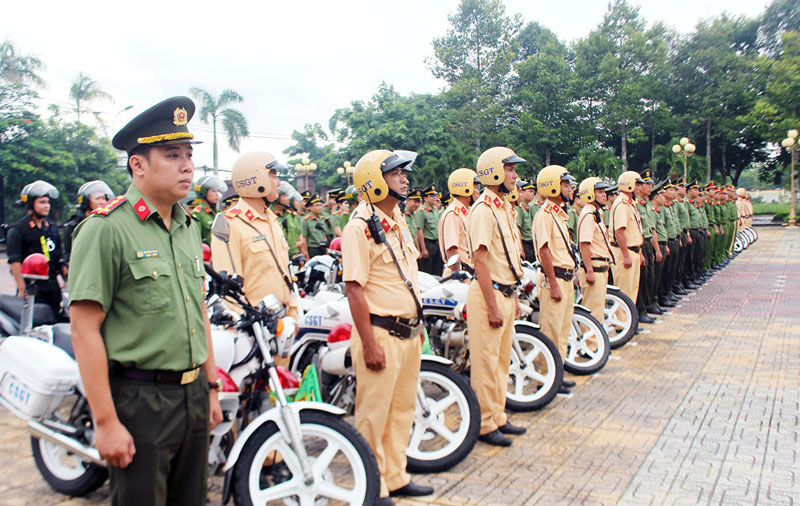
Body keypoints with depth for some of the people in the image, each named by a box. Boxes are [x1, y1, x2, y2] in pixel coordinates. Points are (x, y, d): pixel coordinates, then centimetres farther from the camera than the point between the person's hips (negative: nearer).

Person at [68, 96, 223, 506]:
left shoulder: (189, 227, 10)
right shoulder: (106, 229, -13)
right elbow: (85, 330, -16)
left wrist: (211, 387, 15)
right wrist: (105, 422, -17)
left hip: (192, 393, 7)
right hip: (139, 399, -7)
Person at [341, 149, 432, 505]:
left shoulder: (398, 221, 13)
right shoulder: (361, 226, -15)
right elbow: (354, 289, -20)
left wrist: (418, 324, 18)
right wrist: (369, 344, -21)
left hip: (409, 332, 9)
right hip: (381, 335, -9)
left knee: (403, 408, 18)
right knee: (374, 414, 3)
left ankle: (395, 477, 33)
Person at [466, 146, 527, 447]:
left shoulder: (503, 207, 15)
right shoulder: (483, 210, -15)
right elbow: (481, 261, -21)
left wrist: (514, 297, 19)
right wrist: (492, 307, -22)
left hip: (506, 293, 10)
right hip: (489, 295, -10)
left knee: (502, 360, 17)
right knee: (486, 363, -1)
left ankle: (498, 418, 29)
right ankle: (485, 425, 10)